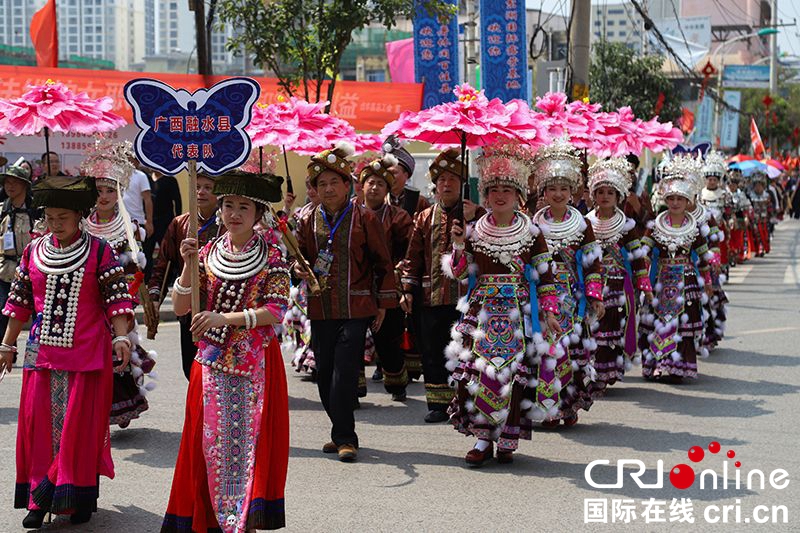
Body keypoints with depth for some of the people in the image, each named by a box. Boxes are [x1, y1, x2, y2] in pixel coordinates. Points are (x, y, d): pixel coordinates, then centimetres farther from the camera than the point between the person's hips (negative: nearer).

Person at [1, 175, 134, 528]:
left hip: (87, 354, -3)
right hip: (43, 351, 4)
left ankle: (79, 498, 7)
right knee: (39, 422, 2)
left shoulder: (99, 251, -3)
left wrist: (121, 336, -17)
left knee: (81, 425, -2)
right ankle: (40, 500, 10)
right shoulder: (34, 251, 8)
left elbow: (116, 299, -5)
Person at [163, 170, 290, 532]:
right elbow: (180, 308, 1)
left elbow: (275, 311, -11)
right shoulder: (208, 253, 6)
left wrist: (225, 319, -21)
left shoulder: (271, 255, -2)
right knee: (211, 439, 1)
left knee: (250, 438, 0)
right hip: (212, 362, 2)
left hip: (256, 363, -2)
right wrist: (189, 266, -13)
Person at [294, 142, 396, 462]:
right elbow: (298, 257, 15)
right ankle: (342, 433, 22)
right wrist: (298, 269, -10)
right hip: (320, 311, 4)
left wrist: (383, 304, 2)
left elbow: (383, 263, 3)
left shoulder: (364, 219, 0)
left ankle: (344, 437, -1)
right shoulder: (308, 221, 8)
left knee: (345, 374, -10)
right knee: (325, 375, 8)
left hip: (356, 309, -4)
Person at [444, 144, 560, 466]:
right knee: (476, 369, -8)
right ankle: (483, 437, 2)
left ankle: (506, 440, 6)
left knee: (512, 372, -4)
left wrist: (549, 311, 0)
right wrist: (459, 246, -8)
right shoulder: (474, 232, 6)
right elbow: (459, 274, 7)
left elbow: (544, 276, 6)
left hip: (517, 313, -1)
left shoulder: (531, 233, 3)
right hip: (481, 312, 1)